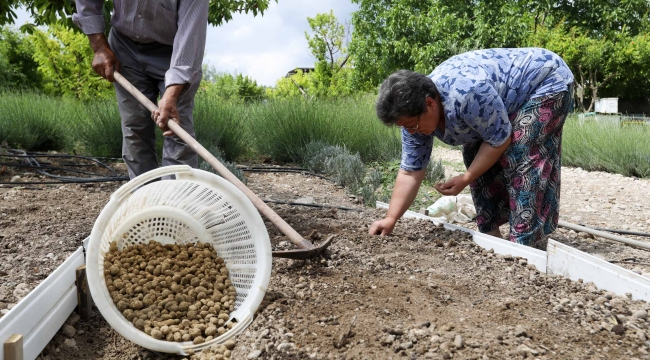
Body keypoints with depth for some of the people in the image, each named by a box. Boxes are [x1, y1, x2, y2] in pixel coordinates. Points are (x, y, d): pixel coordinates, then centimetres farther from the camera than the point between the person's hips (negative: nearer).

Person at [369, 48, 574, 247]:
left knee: (519, 158, -20)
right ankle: (490, 232, 10)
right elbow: (410, 172, -9)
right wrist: (391, 219, -15)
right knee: (475, 155, 2)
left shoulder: (466, 94, -40)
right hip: (510, 98, 8)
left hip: (548, 81, -8)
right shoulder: (414, 110, -14)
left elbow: (500, 138, -26)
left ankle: (523, 243, -14)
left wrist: (465, 179, -22)